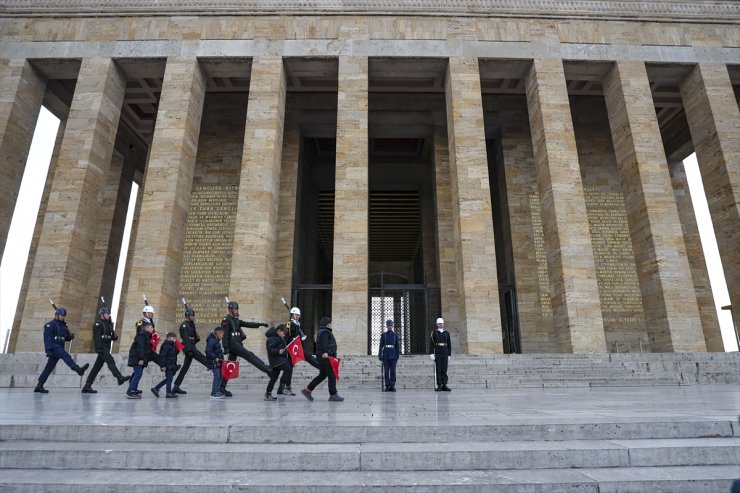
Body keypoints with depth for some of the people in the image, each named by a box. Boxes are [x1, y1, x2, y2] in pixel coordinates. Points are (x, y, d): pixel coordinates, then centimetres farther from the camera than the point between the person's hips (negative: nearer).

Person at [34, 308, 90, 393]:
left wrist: (70, 336, 4)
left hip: (59, 348, 8)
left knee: (49, 367, 8)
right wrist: (48, 350, -20)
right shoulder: (50, 324, -3)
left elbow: (65, 338, 26)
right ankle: (78, 369, -52)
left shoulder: (64, 325, 21)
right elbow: (47, 338, -12)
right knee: (66, 356, -30)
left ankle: (39, 385, 13)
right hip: (53, 347, -8)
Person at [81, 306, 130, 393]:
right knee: (110, 361, -22)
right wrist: (98, 348, -23)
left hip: (106, 348, 8)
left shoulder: (108, 324, 21)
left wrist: (115, 337, 1)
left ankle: (87, 386, 14)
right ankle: (120, 378, -35)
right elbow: (96, 336, -14)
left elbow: (110, 337, 25)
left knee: (97, 367, 9)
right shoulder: (98, 323, -4)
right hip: (101, 347, -8)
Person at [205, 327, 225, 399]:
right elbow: (208, 351, -26)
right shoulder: (212, 340, -19)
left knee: (220, 376, 14)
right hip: (214, 362, -10)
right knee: (217, 376, -7)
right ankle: (213, 393, 0)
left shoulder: (216, 340, 13)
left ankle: (217, 391, 23)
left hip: (218, 361, 10)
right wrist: (215, 357, -24)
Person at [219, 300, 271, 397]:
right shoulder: (226, 320, -7)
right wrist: (225, 347, -19)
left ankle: (222, 387, 13)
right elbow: (224, 334, -13)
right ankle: (267, 369, -20)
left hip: (237, 344, 9)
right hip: (232, 344, -9)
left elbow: (247, 324, 14)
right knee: (250, 356, -15)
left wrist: (260, 324, 4)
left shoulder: (236, 320, 19)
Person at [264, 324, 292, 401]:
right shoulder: (273, 338, -13)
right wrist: (278, 351, -33)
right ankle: (281, 387, -17)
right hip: (276, 360, -11)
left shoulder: (278, 338, 20)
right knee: (288, 369, -20)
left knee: (274, 377, 11)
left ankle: (268, 394, 16)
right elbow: (270, 349, -23)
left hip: (281, 359, 11)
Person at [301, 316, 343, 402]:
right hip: (326, 357, -11)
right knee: (332, 375, -5)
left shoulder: (322, 331, 21)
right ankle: (333, 395, 0)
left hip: (324, 356, 11)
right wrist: (325, 352, -39)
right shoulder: (325, 332, -12)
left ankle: (308, 390, 15)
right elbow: (324, 343, -27)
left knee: (322, 375, 14)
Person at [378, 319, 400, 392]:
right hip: (385, 355, -1)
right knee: (386, 371, 1)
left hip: (393, 355, 1)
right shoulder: (383, 335, 6)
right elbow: (381, 345, 5)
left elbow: (397, 346, 9)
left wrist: (397, 355, 2)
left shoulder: (395, 335, 9)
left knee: (393, 371, -1)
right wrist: (380, 355, -1)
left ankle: (392, 386, 3)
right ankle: (387, 386, 6)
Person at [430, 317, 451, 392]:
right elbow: (432, 343, -2)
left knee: (444, 369, 2)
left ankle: (444, 385, 5)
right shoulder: (434, 333, 3)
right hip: (437, 354, -2)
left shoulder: (447, 333, 10)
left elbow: (449, 345, 10)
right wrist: (432, 353, -10)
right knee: (438, 369, -1)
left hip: (445, 354, 2)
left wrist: (449, 355, 5)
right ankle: (439, 385, 2)